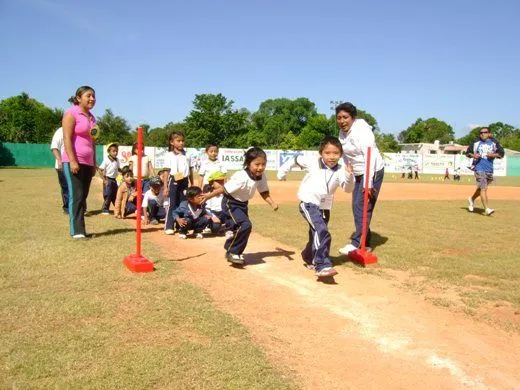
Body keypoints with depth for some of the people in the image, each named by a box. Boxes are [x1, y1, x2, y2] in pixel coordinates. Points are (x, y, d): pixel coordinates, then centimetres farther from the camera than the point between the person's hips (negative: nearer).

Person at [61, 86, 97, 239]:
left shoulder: (92, 117, 18)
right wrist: (72, 161, -20)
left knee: (83, 197, 7)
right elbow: (67, 139, -12)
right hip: (74, 161, -7)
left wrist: (94, 164, 18)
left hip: (88, 162, 7)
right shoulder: (71, 114, -4)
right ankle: (77, 231, -5)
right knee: (76, 196, -8)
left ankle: (80, 229, 11)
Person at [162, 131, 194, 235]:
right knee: (172, 204, -1)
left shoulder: (187, 155, 7)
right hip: (174, 181, -4)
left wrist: (192, 185, 12)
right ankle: (169, 227, 4)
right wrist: (165, 187, -8)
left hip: (184, 181, 4)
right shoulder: (169, 155, -2)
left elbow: (190, 171, 12)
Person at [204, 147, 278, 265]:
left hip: (243, 204, 8)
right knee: (245, 225, -23)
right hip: (231, 203, -8)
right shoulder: (241, 178, -33)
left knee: (241, 228, 17)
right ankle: (232, 252, -5)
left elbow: (264, 193, -6)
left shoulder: (261, 176, -13)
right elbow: (224, 189, -27)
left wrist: (272, 203, -23)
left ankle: (235, 253, 40)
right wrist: (208, 196, -17)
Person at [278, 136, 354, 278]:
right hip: (308, 203, -5)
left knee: (316, 235, 19)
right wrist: (282, 171, 10)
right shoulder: (312, 162, -8)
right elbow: (295, 159, 8)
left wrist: (349, 176, -35)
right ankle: (322, 266, -26)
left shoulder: (340, 170, -5)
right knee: (322, 232, -25)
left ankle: (309, 258, 47)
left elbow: (348, 188, -17)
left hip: (325, 207, 5)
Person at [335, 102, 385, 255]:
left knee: (363, 206, -13)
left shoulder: (362, 131, -21)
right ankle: (365, 243, 18)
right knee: (356, 207, 9)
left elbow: (370, 157, -27)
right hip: (358, 174, 9)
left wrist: (368, 183, -31)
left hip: (373, 172, -9)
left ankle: (357, 243, -9)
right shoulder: (342, 132, 4)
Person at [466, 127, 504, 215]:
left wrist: (494, 155, -11)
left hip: (489, 169, 3)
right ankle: (487, 209, -12)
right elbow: (468, 152, 12)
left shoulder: (494, 143, 7)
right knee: (483, 188, -12)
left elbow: (501, 153, 8)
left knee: (481, 188, 16)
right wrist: (473, 155, -8)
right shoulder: (476, 143, 4)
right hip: (479, 169, -3)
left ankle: (472, 199, 42)